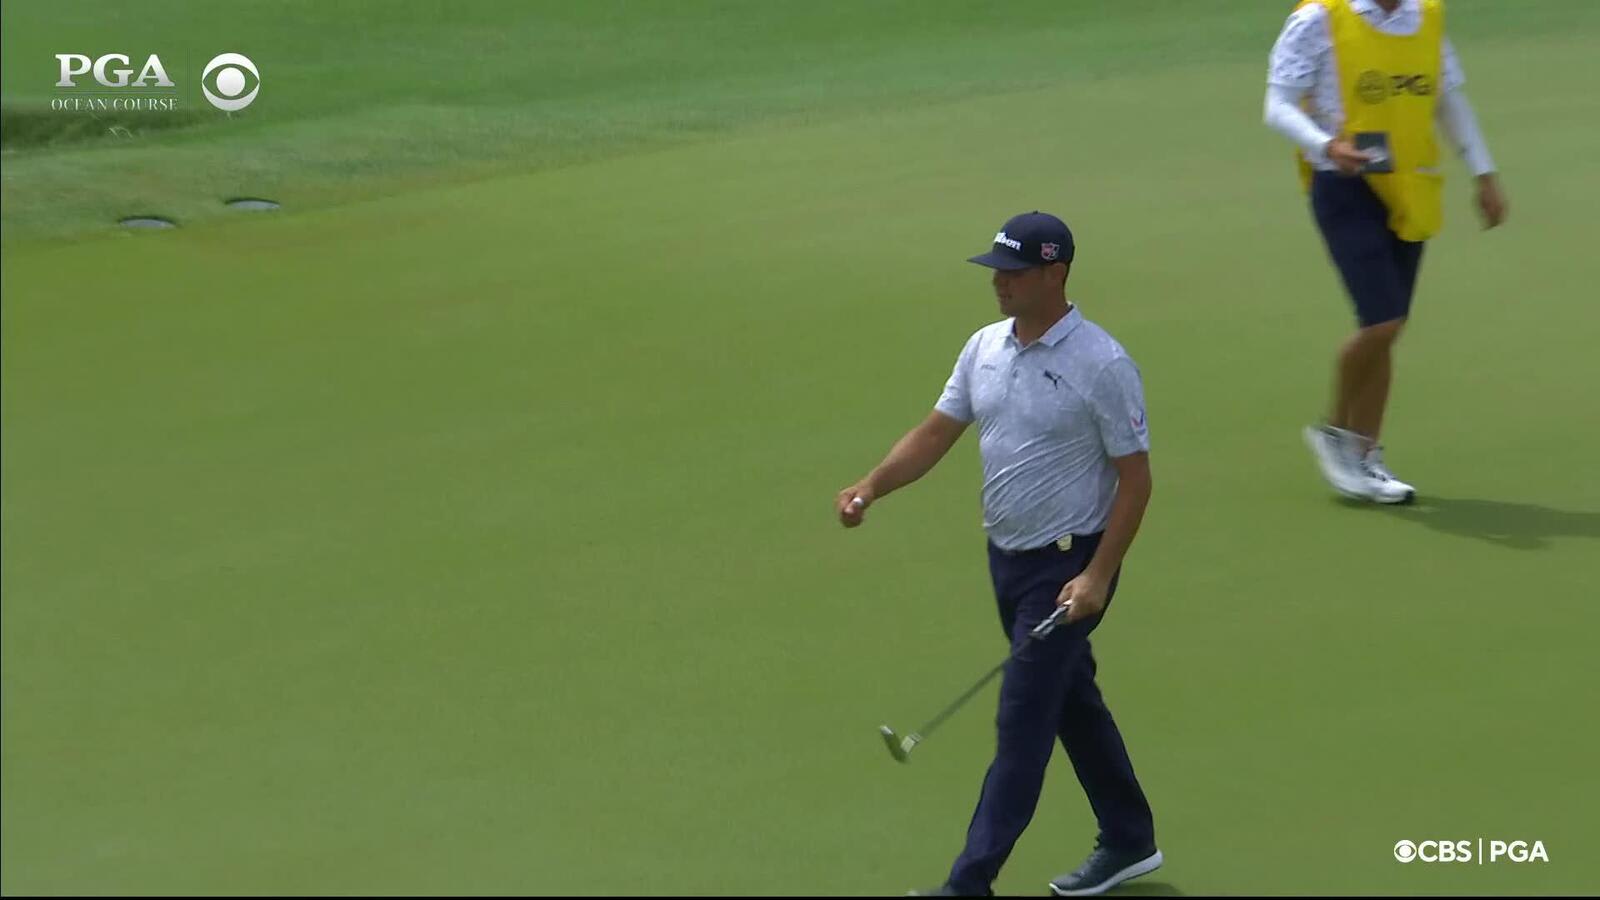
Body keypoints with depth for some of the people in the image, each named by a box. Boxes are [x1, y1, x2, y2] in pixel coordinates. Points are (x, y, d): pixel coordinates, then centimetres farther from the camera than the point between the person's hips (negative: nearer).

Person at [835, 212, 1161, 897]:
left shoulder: (1102, 365, -18)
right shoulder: (984, 348, 3)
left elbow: (1135, 478, -15)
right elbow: (936, 433, 7)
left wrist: (1097, 575, -20)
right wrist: (872, 487, -10)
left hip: (1069, 567, -8)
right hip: (1008, 557, 8)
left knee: (1022, 724, -7)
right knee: (1072, 703, 19)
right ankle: (1128, 842, 33)